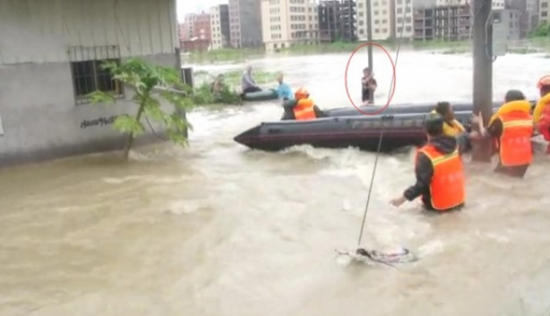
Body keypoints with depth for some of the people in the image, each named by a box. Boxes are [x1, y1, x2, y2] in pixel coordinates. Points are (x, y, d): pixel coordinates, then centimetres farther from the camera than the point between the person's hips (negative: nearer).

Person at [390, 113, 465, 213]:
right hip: (459, 200, 5)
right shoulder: (453, 144, -8)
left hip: (440, 205, -4)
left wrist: (403, 198, -18)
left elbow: (422, 184, -25)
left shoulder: (426, 156, -25)